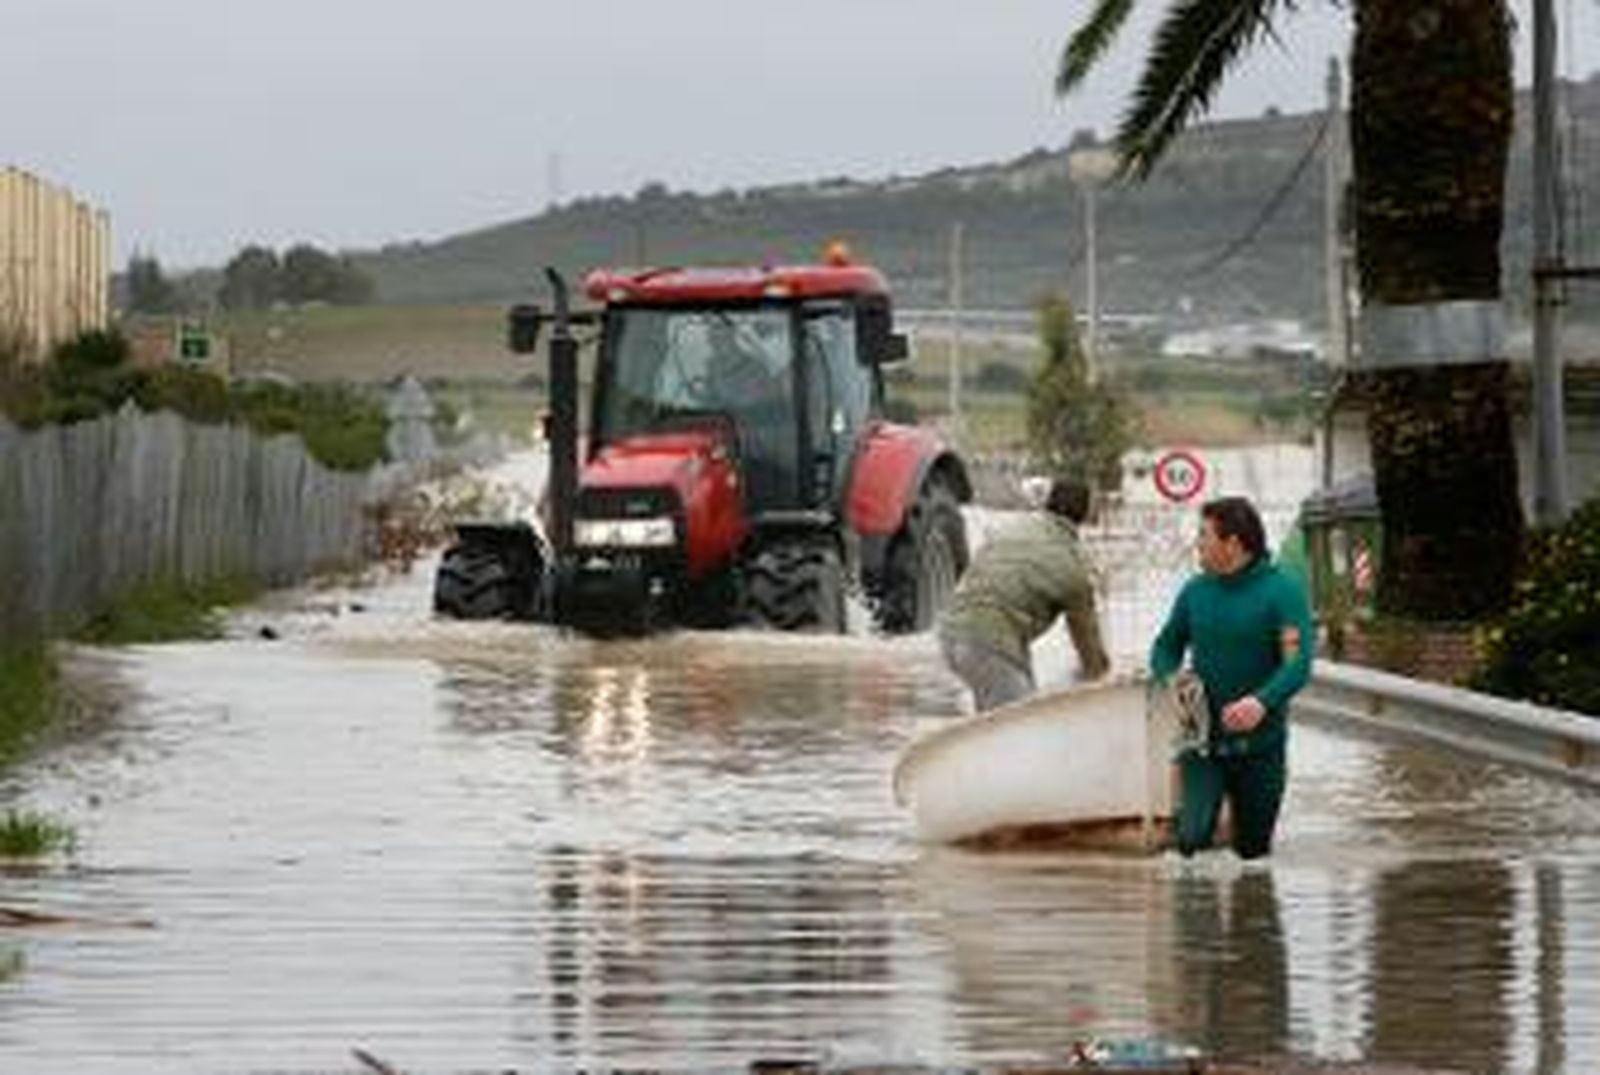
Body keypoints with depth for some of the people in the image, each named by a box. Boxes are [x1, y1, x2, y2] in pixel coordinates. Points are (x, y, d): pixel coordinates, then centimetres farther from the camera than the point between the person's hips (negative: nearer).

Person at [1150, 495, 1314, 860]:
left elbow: (1298, 662, -16)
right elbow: (1167, 646, 16)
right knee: (1191, 837, -16)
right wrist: (1167, 681, -8)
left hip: (1258, 743, -2)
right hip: (1203, 738, 2)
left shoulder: (1282, 591, -8)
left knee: (1253, 849, 6)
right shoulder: (1195, 592, 5)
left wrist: (1263, 701, -34)